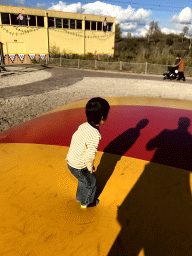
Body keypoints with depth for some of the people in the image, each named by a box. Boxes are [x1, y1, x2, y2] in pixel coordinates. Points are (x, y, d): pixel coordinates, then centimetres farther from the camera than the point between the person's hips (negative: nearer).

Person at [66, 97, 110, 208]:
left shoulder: (83, 126, -7)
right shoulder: (95, 136, -33)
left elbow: (74, 137, 7)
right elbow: (90, 156, -31)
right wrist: (90, 167, -10)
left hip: (70, 160, 8)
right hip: (78, 167, -8)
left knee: (83, 180, 32)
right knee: (91, 182, 19)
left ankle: (80, 197, 54)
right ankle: (86, 202, 42)